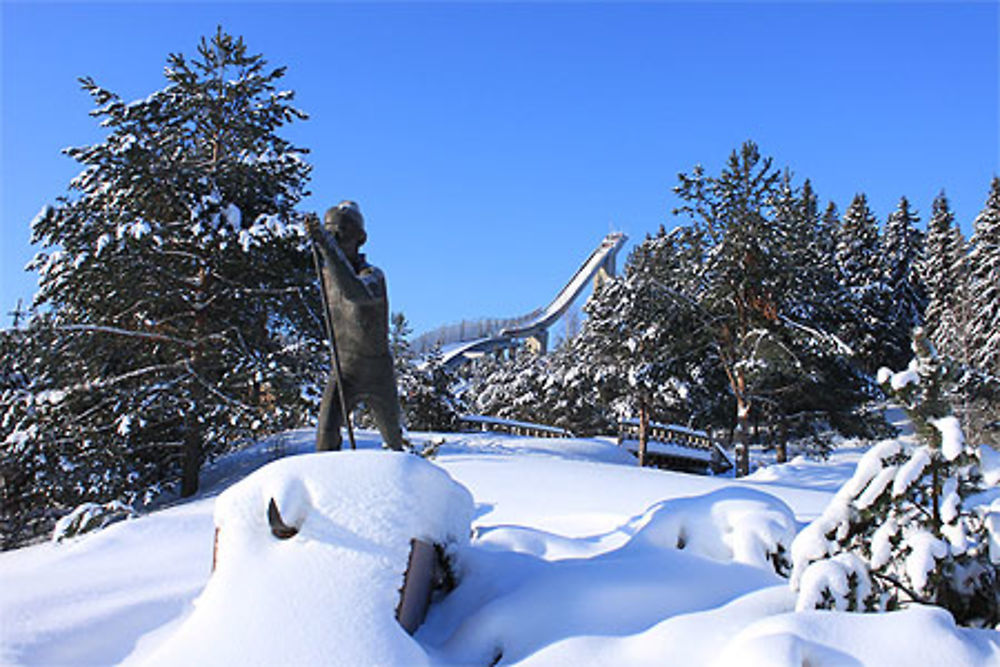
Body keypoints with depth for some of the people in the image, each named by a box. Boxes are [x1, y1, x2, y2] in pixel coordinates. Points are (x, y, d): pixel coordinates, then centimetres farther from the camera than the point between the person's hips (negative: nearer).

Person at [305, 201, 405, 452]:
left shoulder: (373, 276, -23)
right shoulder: (328, 274, -3)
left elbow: (356, 293, -49)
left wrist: (326, 245, -59)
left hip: (378, 376, -3)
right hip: (342, 373, 3)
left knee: (393, 436, 17)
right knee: (326, 434, -20)